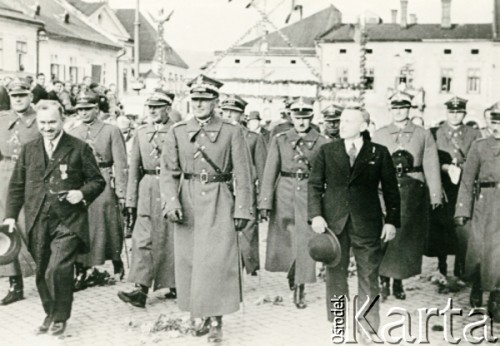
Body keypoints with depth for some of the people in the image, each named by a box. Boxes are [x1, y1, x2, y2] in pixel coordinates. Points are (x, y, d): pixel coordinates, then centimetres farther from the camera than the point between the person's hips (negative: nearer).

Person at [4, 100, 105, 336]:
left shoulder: (79, 148, 1)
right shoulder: (29, 149, 10)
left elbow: (97, 181, 5)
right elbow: (17, 185, 13)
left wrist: (82, 193, -14)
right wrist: (11, 215, 5)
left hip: (68, 222, -4)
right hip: (38, 222, 4)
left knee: (57, 270, -15)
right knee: (42, 273, 11)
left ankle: (60, 317, 6)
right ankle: (50, 313, 32)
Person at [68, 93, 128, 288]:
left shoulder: (111, 131, 2)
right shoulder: (71, 134, 13)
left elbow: (120, 164, -1)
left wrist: (121, 192, -7)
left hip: (104, 185, -3)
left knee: (109, 227, 4)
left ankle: (117, 265, 24)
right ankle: (81, 272, 8)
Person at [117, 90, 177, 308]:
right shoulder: (141, 132, 11)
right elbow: (134, 167, 11)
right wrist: (130, 201, 7)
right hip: (147, 189, 3)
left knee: (171, 239, 5)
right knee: (142, 239, -6)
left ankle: (175, 285, 21)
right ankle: (141, 289, -8)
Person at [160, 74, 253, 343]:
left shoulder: (231, 131, 0)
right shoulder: (177, 132, 6)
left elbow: (243, 174, 0)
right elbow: (168, 172, 4)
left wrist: (242, 210, -4)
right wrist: (171, 203, -10)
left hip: (219, 203, -3)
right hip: (187, 202, 3)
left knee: (216, 260, -8)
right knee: (190, 261, 6)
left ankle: (216, 321, 1)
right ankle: (204, 317, 20)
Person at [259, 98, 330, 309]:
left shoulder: (322, 143, 1)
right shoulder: (279, 140, 3)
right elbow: (270, 173, 0)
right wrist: (265, 203, -6)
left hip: (309, 195, -1)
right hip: (284, 194, 1)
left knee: (305, 242, -3)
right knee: (281, 242, 9)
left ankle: (300, 291, 9)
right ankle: (291, 272, 40)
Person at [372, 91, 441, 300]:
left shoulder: (423, 135, 7)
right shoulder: (379, 135, 8)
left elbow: (431, 166, 3)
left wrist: (435, 195, -3)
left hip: (414, 191, 1)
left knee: (408, 238, 6)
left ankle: (399, 282, 19)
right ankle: (384, 281, 3)